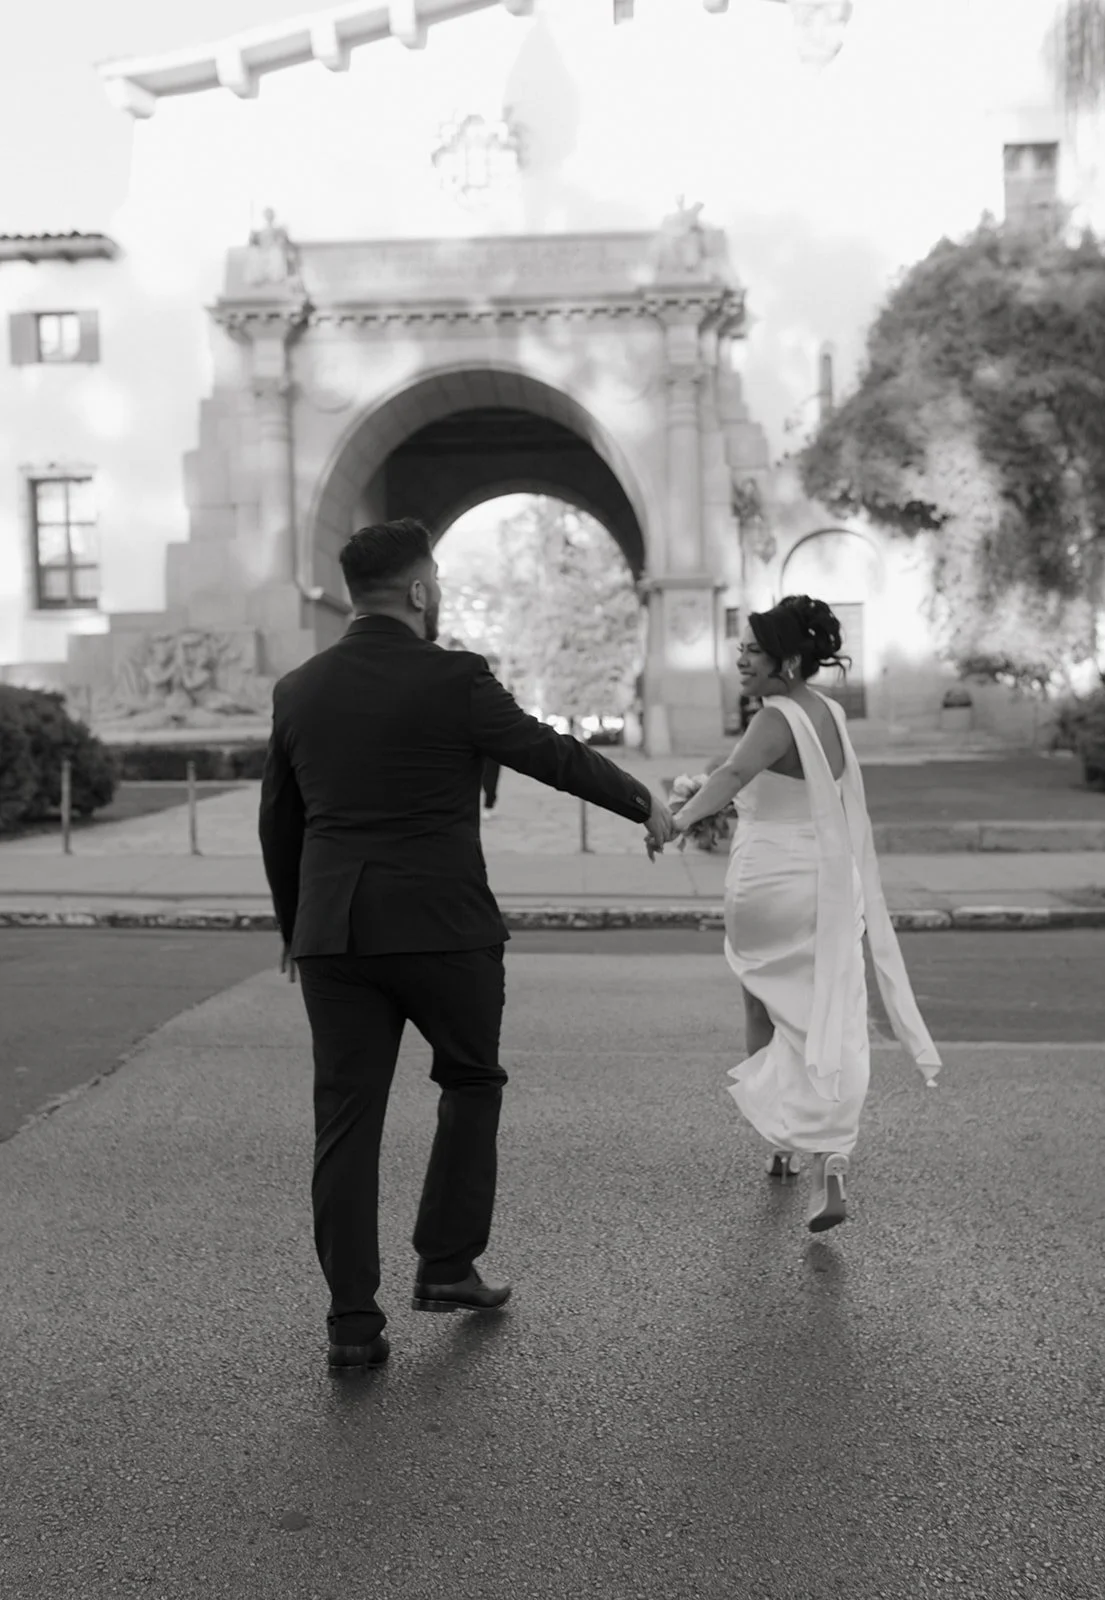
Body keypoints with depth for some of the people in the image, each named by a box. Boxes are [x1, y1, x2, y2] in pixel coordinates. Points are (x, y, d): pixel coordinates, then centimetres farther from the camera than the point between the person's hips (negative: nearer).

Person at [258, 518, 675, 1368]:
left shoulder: (297, 690, 7)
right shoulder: (455, 679, -8)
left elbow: (279, 827, 14)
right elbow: (555, 754, 0)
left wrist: (297, 932, 25)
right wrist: (646, 804, 16)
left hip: (333, 935, 4)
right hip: (443, 927, -4)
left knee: (347, 1122, 7)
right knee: (471, 1083, 19)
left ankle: (353, 1322, 10)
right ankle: (449, 1266, 23)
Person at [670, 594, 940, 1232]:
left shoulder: (779, 719, -16)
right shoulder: (830, 712, 9)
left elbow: (734, 774, -36)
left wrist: (684, 815, -49)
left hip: (770, 885, -6)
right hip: (831, 884, 6)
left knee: (767, 1012, 16)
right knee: (828, 1027, 3)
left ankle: (784, 1144, 28)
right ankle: (831, 1160, -10)